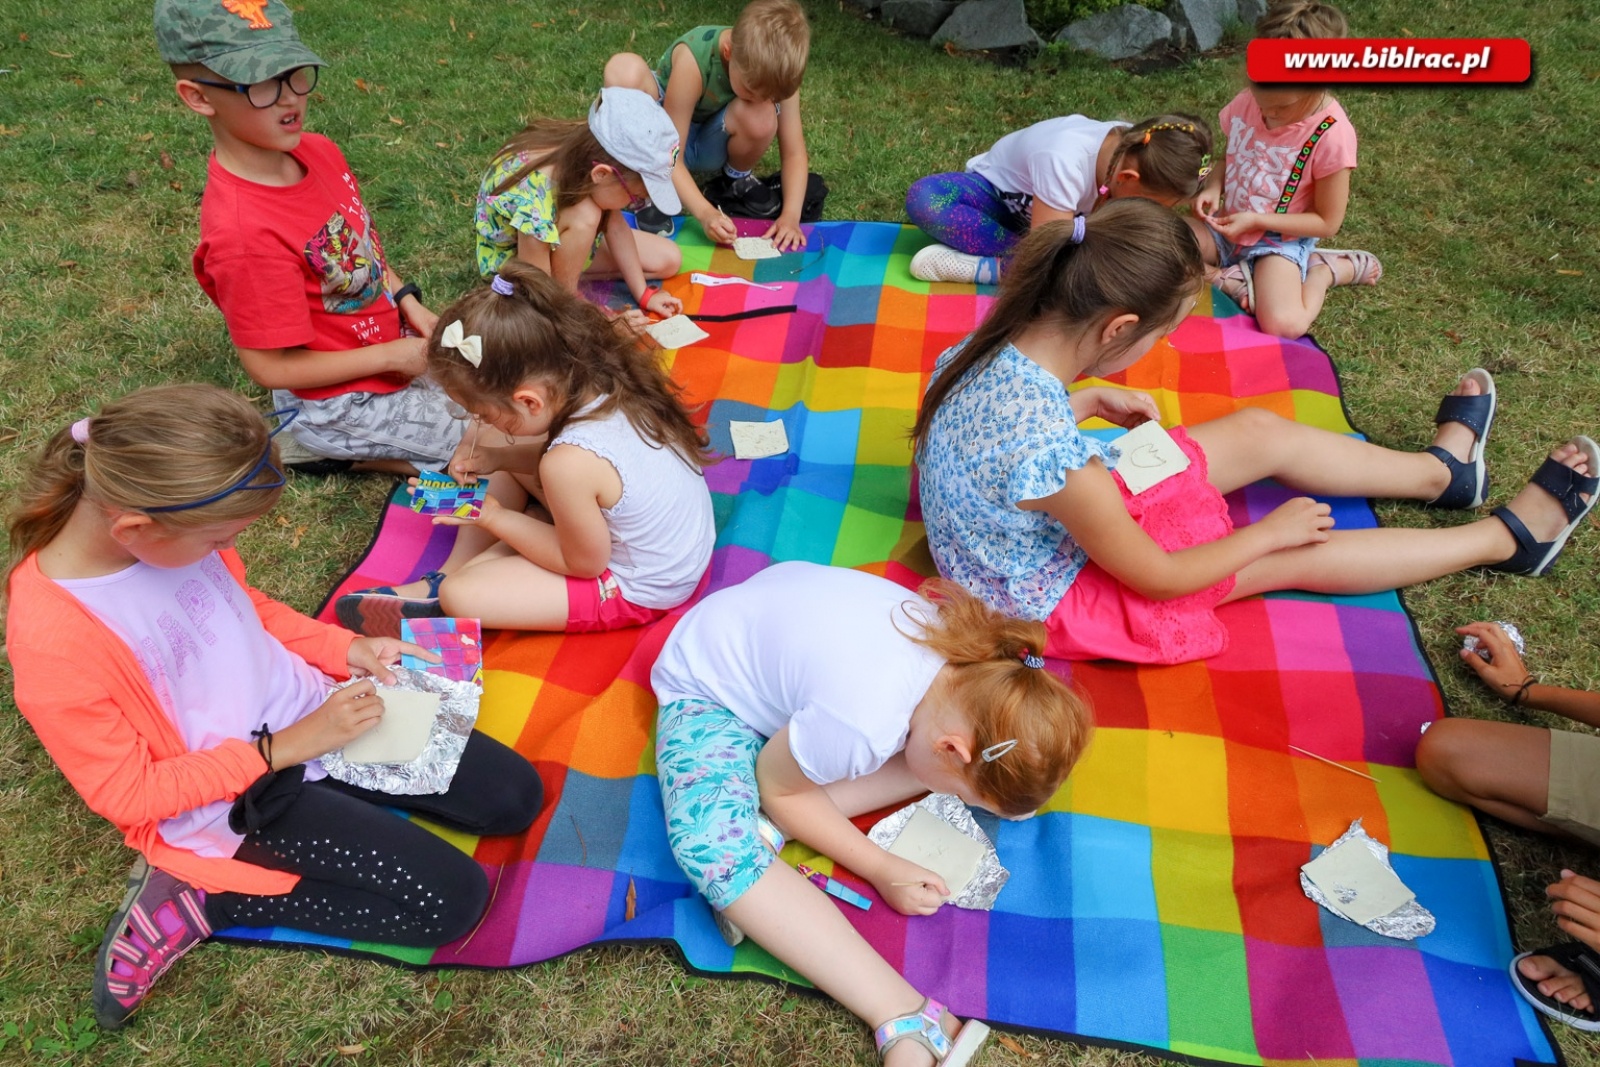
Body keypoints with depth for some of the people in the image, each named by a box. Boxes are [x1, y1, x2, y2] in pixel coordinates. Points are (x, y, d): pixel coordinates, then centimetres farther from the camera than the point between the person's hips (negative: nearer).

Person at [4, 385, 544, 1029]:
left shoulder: (168, 526, -10)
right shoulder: (52, 639, -28)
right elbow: (128, 795, -18)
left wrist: (345, 648, -3)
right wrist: (283, 749, -20)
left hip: (310, 708, 7)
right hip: (230, 804, -6)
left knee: (514, 795, 2)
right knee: (451, 901, -12)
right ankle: (205, 896, 0)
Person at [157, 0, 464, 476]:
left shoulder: (319, 152, -7)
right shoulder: (242, 231, -31)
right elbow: (271, 367, -24)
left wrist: (410, 303, -5)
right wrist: (393, 356, -20)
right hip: (347, 402, -8)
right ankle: (321, 449, 6)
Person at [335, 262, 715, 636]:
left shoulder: (570, 464, -35)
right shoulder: (601, 381, -12)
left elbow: (584, 562, -18)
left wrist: (494, 517, -10)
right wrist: (497, 458, -1)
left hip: (637, 590, -8)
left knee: (461, 595, -10)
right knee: (509, 463, 14)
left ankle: (443, 590, 22)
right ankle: (451, 571, 16)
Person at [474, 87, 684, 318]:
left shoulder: (586, 153, -24)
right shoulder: (534, 202, -43)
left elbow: (615, 226, -12)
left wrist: (644, 295, -11)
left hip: (562, 238, 7)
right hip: (511, 257, -6)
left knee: (668, 260, 1)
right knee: (584, 215, -36)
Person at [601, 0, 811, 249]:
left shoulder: (775, 69, -23)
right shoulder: (693, 59, -33)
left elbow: (794, 152, -17)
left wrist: (790, 215, -32)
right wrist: (705, 212, -42)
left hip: (707, 146, 2)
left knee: (761, 119, -33)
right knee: (624, 68, -33)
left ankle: (737, 178, 1)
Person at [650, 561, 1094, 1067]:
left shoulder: (979, 655, -19)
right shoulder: (863, 724, -41)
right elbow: (776, 783, -20)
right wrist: (881, 869, -19)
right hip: (708, 689, -6)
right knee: (714, 847, -35)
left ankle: (766, 829, -13)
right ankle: (909, 1021, -31)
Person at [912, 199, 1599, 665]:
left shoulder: (1003, 340, -19)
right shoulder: (1049, 455, -42)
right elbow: (1154, 577, -24)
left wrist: (1091, 400, 0)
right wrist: (1269, 532, -9)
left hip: (1060, 519, 7)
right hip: (1058, 594, -7)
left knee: (1261, 430, 11)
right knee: (1301, 555, 4)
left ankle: (1444, 471, 37)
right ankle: (1510, 537, 29)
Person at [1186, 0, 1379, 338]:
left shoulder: (1331, 135, -22)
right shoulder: (1247, 101, -8)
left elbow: (1327, 222, -15)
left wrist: (1255, 221, -23)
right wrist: (1213, 188, -12)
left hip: (1279, 240, -5)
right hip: (1226, 225, 5)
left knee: (1282, 325, -30)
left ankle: (1325, 268, 0)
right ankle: (1230, 280, -11)